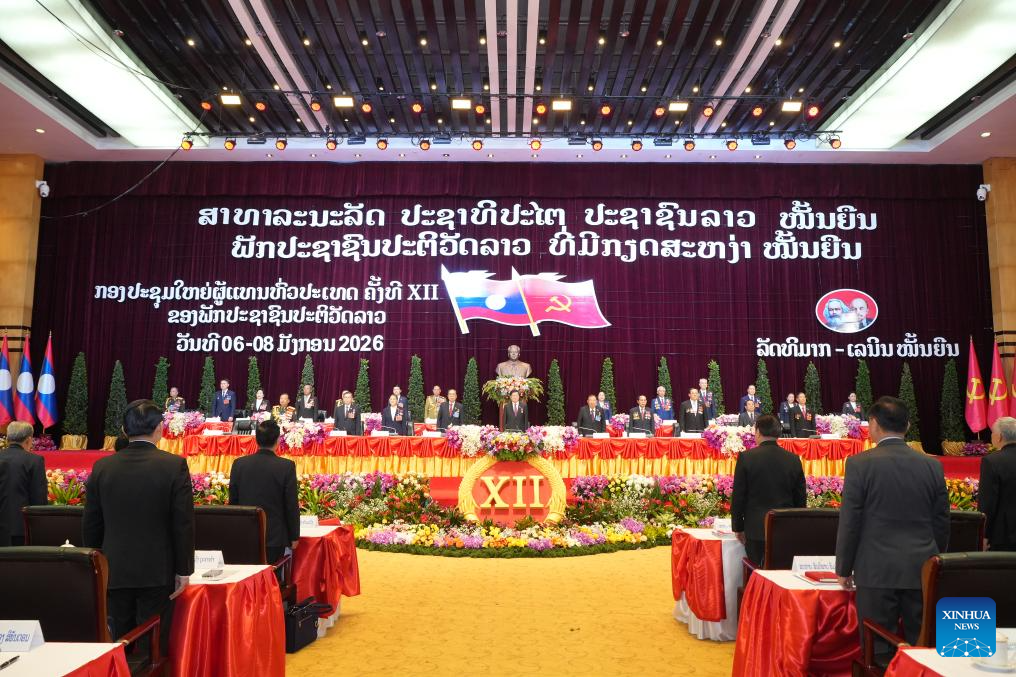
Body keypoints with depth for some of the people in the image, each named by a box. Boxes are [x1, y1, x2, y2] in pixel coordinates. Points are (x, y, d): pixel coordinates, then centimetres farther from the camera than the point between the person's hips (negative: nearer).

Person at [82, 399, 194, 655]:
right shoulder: (174, 465, -12)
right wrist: (183, 569, -1)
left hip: (114, 572, 3)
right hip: (157, 572, -3)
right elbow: (184, 524, -11)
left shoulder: (102, 467, -1)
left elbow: (90, 524, 5)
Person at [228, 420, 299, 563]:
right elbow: (292, 505, -8)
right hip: (274, 537, -3)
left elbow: (233, 501, 6)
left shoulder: (239, 464, -2)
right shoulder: (286, 466, -13)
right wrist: (294, 537, 3)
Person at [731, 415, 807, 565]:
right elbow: (801, 498, 8)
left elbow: (738, 496, -5)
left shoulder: (746, 457, -9)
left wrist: (738, 527, 5)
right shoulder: (794, 459, 1)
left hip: (756, 530, -3)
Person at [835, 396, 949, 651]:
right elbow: (941, 522, 10)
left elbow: (849, 522, -7)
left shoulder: (859, 463, -9)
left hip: (877, 571, -4)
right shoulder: (932, 465, 3)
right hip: (922, 570, 4)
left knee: (878, 648, 3)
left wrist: (843, 569, 3)